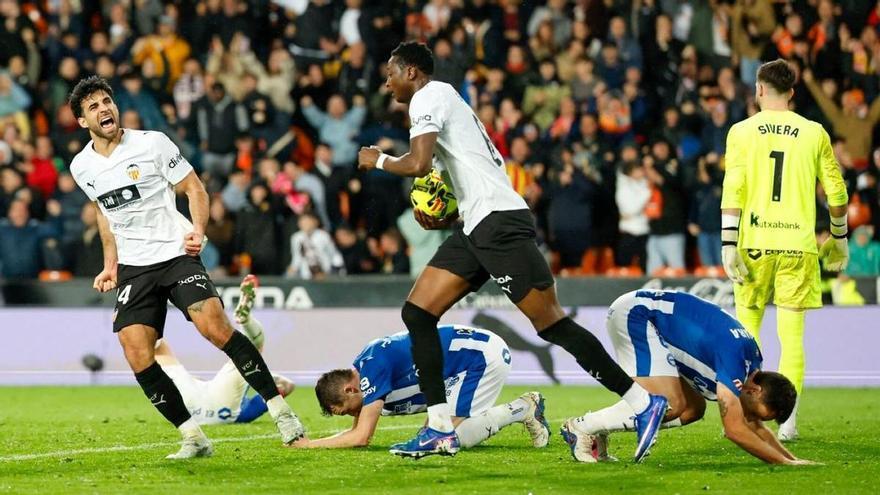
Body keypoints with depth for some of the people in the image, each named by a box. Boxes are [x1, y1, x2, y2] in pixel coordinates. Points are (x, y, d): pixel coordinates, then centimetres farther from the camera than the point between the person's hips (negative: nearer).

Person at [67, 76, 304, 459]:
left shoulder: (152, 143, -5)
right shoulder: (82, 167, 8)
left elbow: (194, 188, 0)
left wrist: (198, 230, -17)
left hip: (176, 254, -4)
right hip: (132, 268, 4)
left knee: (214, 326, -24)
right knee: (137, 355, -13)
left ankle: (279, 409, -15)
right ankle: (193, 438, -6)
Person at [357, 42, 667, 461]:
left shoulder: (428, 97, -4)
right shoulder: (445, 99, 25)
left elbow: (418, 164, -20)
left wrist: (378, 160, 0)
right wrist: (441, 216, 14)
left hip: (498, 221, -10)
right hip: (476, 226, 10)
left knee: (551, 323, -11)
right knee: (417, 313, 4)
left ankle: (643, 404, -8)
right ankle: (440, 428, 2)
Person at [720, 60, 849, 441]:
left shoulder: (742, 132, 1)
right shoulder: (813, 133, 4)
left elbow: (733, 191, -7)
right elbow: (836, 191, 7)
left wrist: (729, 244, -6)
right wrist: (839, 238, 20)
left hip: (754, 242, 0)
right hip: (798, 243, 0)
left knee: (747, 330, 11)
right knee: (791, 335, 2)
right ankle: (787, 420, -2)